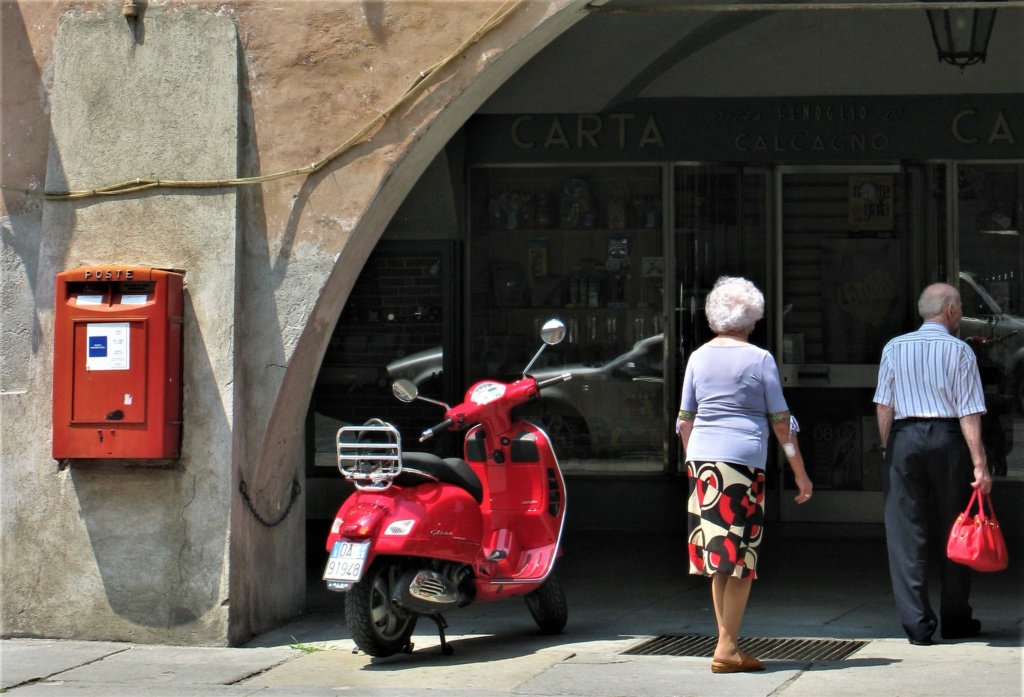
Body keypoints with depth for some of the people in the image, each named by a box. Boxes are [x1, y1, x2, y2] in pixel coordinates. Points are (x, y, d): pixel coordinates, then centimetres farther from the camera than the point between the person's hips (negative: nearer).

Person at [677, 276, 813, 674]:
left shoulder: (698, 358, 9)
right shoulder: (759, 360, -2)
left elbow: (684, 421, 13)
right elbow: (781, 423, -1)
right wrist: (800, 474, 5)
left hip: (702, 461, 4)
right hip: (744, 460, -4)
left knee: (717, 556, 11)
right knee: (741, 557, -1)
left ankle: (726, 641, 14)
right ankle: (727, 649, -3)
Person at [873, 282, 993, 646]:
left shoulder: (894, 348, 4)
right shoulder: (959, 351, -3)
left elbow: (884, 405, 3)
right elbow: (969, 413, -8)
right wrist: (979, 464, -8)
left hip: (904, 439, 1)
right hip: (948, 439, -1)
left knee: (905, 533, 3)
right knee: (952, 532, 11)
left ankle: (917, 623, -2)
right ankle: (955, 619, 20)